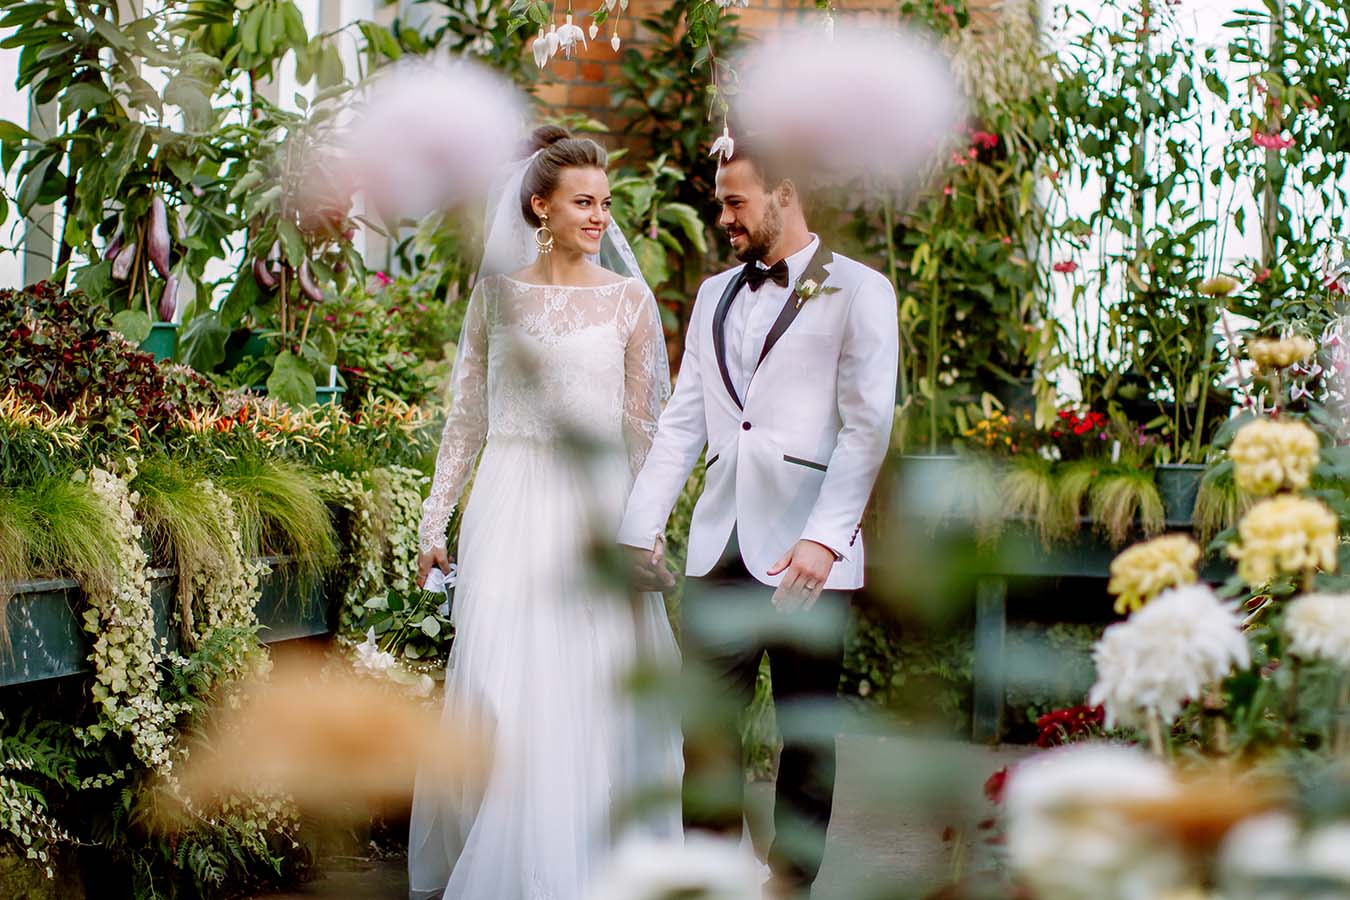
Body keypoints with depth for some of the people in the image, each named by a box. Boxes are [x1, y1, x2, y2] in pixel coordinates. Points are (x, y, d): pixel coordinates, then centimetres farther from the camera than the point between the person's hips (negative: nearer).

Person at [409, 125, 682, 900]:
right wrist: (436, 520, 7)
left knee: (593, 687, -1)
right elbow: (467, 415, 10)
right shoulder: (496, 294, 7)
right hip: (511, 507, 1)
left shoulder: (628, 300, 3)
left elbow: (644, 425, 4)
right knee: (501, 683, -3)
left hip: (598, 505, -1)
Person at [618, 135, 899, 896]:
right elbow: (683, 421, 16)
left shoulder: (858, 291, 0)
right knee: (707, 719, 2)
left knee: (807, 727, 4)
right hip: (720, 545, 5)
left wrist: (823, 539, -17)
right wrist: (643, 522, 6)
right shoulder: (715, 296, 18)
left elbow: (869, 427, -8)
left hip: (807, 550, -5)